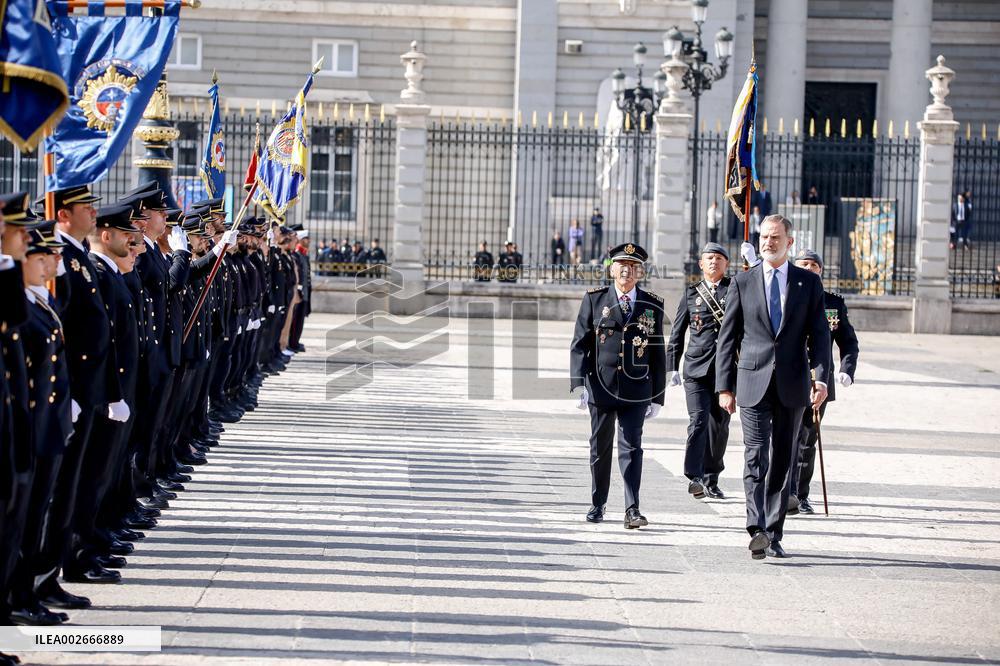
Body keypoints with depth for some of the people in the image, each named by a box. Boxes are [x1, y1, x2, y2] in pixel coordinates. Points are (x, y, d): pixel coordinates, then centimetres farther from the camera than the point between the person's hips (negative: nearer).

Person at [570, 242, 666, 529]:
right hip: (600, 387, 0)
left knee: (631, 446, -8)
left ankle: (632, 510, -11)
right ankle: (598, 504, 24)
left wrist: (657, 396, 6)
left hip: (636, 389, 0)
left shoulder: (652, 306, 6)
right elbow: (580, 344, 1)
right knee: (600, 448, 10)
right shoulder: (594, 300, 4)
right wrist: (578, 383, -10)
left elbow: (657, 352, 9)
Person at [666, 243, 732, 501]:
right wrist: (672, 368, 6)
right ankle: (695, 478, -18)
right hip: (696, 368, -1)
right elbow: (676, 334, 12)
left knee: (719, 426, 7)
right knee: (698, 421, -14)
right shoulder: (691, 293, 10)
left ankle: (711, 480, 17)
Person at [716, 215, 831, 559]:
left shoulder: (809, 283, 7)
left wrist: (821, 377, -9)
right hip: (753, 383, -1)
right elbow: (728, 338, 7)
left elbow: (819, 335, 4)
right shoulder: (742, 283, 6)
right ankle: (757, 530, -23)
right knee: (756, 457, -13)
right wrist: (725, 386, 1)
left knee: (782, 463, 6)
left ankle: (774, 535, 13)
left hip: (791, 385, 1)